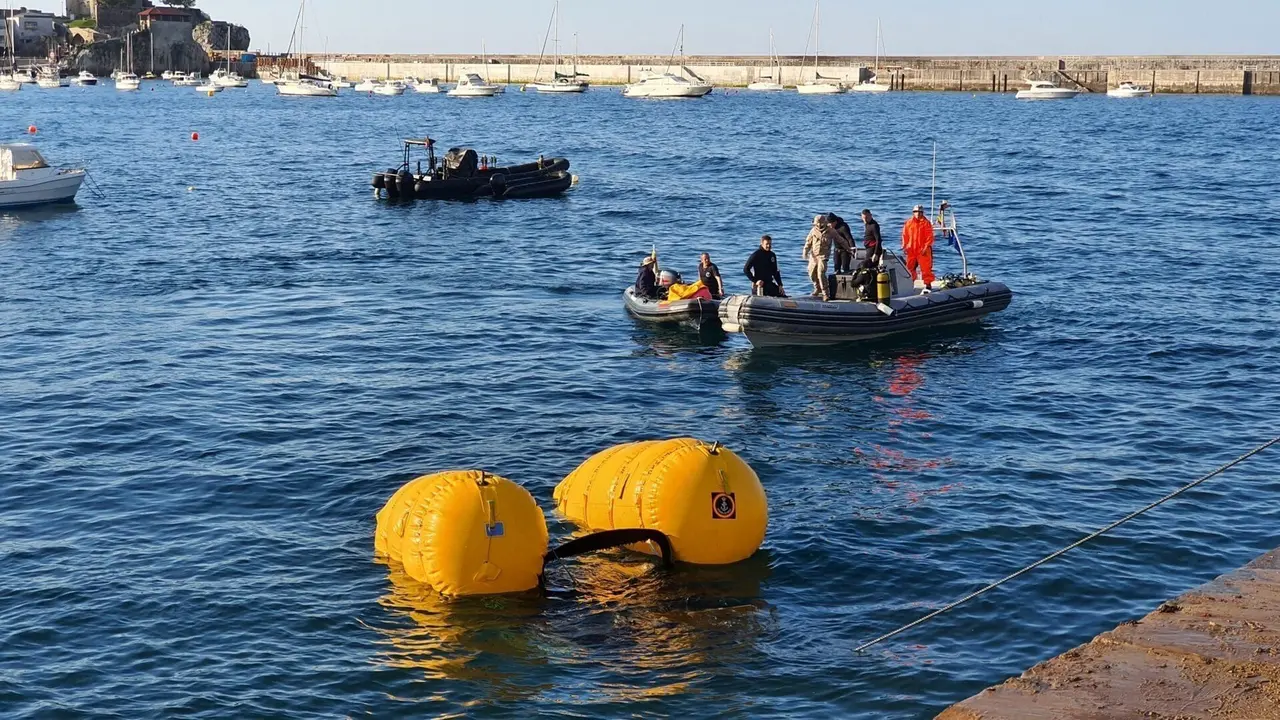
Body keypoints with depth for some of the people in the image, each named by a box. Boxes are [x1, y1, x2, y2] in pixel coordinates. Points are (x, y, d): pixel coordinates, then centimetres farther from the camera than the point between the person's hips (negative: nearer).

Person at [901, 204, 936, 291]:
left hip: (923, 251, -4)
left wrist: (926, 247, -14)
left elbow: (930, 237, -5)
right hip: (911, 250, 4)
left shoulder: (926, 223, -2)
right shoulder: (908, 223, 9)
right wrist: (904, 246, 3)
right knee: (909, 268, 10)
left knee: (926, 268, -5)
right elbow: (905, 236, 13)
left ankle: (928, 285, -1)